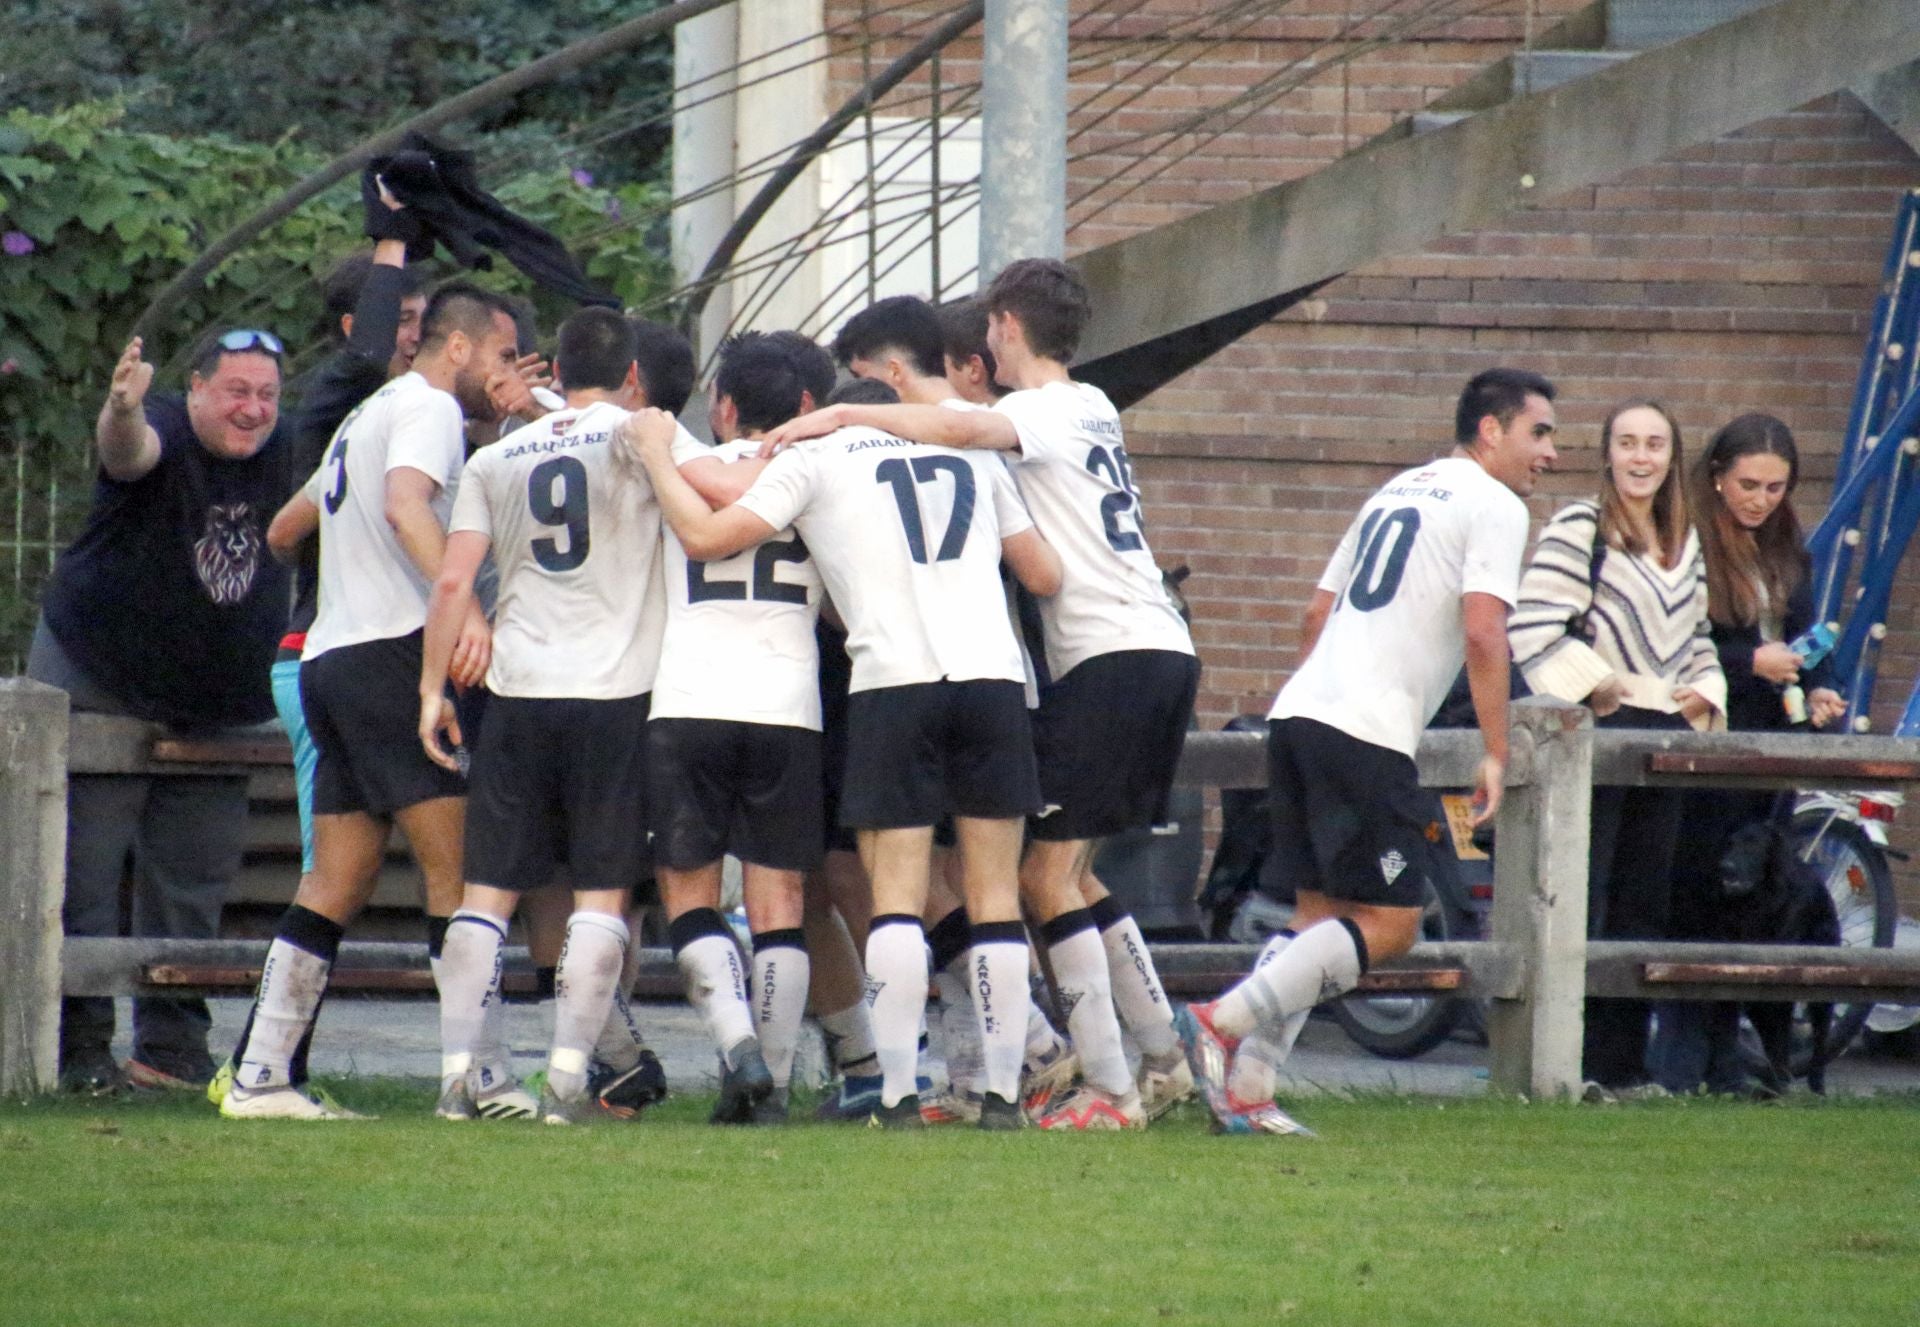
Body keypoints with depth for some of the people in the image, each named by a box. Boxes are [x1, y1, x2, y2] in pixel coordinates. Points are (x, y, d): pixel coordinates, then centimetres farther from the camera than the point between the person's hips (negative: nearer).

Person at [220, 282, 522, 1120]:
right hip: (393, 650, -9)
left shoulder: (366, 416, 25)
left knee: (336, 885, 8)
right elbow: (407, 506, -23)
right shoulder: (429, 408, -3)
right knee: (456, 869, -10)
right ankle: (479, 1073, -15)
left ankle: (259, 1075, 3)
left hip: (328, 659, 9)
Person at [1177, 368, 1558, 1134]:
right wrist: (1496, 756, -9)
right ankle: (1223, 1024, -15)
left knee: (1321, 914, 13)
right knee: (1389, 924, -6)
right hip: (1369, 736, -9)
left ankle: (1244, 1091, 5)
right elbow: (1483, 637, -13)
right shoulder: (1493, 505, -1)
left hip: (1299, 713, 9)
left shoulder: (1399, 489, 24)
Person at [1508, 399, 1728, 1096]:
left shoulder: (1686, 543, 16)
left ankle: (1621, 1062, 13)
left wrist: (1705, 692, 7)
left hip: (1663, 730, 7)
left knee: (1645, 904, 8)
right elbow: (1532, 628, -15)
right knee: (1579, 901, -10)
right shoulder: (1577, 529, -7)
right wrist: (1594, 686, -15)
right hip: (1593, 731, -7)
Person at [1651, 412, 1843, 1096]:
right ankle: (1679, 1063, -4)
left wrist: (1818, 691, 0)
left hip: (1768, 744, 7)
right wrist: (1751, 664, -20)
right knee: (1695, 900, -8)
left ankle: (1724, 1060, 12)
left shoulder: (1786, 551, 14)